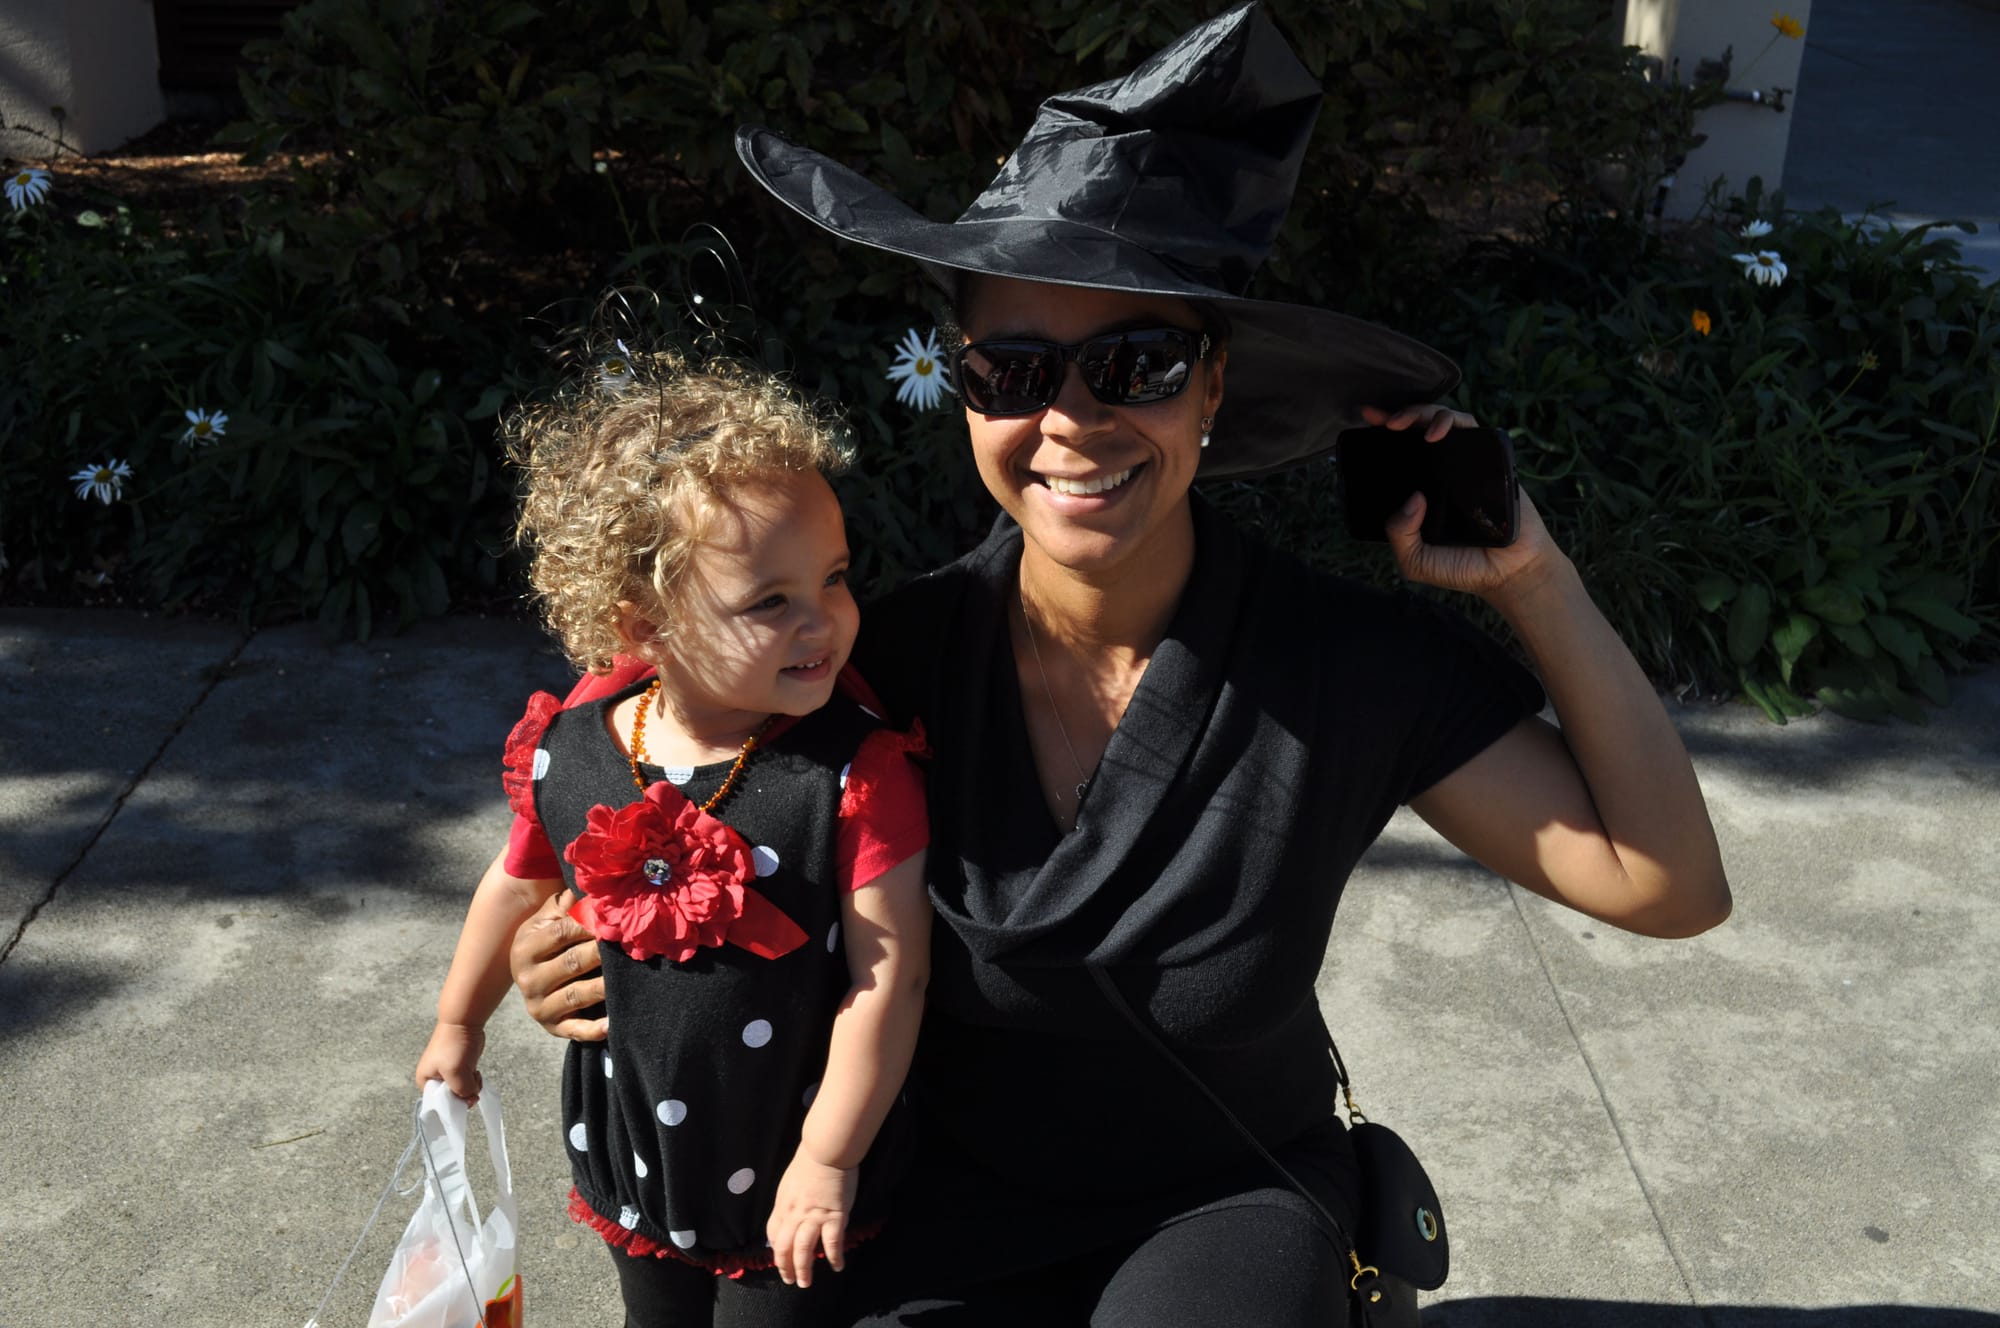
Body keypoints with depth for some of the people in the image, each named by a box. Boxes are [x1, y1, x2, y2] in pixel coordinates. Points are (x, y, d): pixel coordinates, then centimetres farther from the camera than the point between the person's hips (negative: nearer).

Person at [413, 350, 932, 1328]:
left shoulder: (857, 771, -25)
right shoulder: (571, 755, -13)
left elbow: (888, 976, -22)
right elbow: (519, 886, 7)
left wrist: (828, 1159, -20)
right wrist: (458, 1025, 21)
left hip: (786, 1180, -4)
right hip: (633, 1164, 4)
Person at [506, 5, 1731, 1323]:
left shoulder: (1358, 662, -18)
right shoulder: (898, 652, -14)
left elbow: (1669, 891, -16)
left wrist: (1534, 581, -22)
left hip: (1229, 1200, -1)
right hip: (952, 1202, 1)